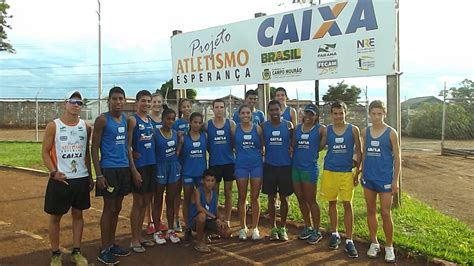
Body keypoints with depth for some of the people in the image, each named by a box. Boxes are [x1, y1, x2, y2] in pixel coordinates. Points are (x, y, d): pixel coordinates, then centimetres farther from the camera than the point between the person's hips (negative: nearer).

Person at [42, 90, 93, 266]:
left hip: (81, 178, 3)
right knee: (55, 216, 6)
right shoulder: (53, 126, -5)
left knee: (78, 214, 11)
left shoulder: (86, 127, 5)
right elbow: (45, 152, -4)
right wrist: (54, 172, -17)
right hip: (60, 179, -3)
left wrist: (90, 176, 11)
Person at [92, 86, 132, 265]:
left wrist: (130, 167, 9)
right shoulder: (102, 119, -9)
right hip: (109, 169, -6)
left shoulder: (126, 119, 10)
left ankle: (112, 244, 26)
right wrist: (99, 174, -16)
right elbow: (94, 148, -10)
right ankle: (104, 250, 11)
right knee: (109, 208, -1)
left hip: (124, 168, 7)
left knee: (117, 208, 14)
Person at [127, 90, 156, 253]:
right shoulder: (132, 120, -9)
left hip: (151, 165, 7)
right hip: (139, 166, -7)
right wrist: (134, 169, -17)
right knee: (138, 203, 1)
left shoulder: (151, 120, 11)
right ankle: (134, 240, 13)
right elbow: (128, 147, -13)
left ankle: (139, 236, 26)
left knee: (145, 202, 14)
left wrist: (153, 162, 10)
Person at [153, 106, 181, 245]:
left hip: (174, 167, 5)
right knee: (158, 201, 7)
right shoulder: (155, 133, -9)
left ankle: (170, 230, 21)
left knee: (171, 201, 11)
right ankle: (157, 232, 16)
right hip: (160, 167, -4)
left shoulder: (175, 133, 6)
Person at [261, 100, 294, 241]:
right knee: (271, 198, 7)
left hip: (285, 166, 0)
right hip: (269, 166, 1)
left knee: (284, 198, 7)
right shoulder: (263, 126, 1)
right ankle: (273, 228, 19)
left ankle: (283, 228, 19)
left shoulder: (288, 125, 0)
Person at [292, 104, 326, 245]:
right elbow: (293, 145, 13)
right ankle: (308, 227, 30)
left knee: (311, 201, 2)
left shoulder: (320, 129, -4)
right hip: (296, 167, 5)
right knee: (301, 199, 13)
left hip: (310, 168, -5)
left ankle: (316, 231, 16)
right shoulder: (297, 128, 9)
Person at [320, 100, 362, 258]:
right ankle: (334, 234, 27)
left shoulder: (353, 130, -2)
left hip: (347, 172, -1)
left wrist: (358, 171, 0)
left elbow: (358, 151, 3)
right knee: (332, 203, 11)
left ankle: (349, 241, 4)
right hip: (330, 171, 2)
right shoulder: (326, 130, 0)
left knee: (347, 205, -3)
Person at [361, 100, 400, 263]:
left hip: (385, 178, -4)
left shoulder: (391, 133, -7)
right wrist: (362, 173, 11)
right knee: (371, 211, 12)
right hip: (368, 178, 4)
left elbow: (397, 157, -4)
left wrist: (395, 180, -8)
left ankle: (389, 247, 17)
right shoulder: (365, 132, 4)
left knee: (386, 213, 0)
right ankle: (374, 243, 26)